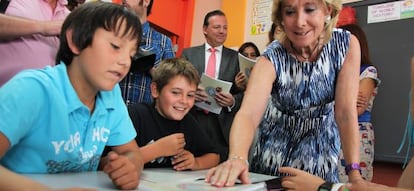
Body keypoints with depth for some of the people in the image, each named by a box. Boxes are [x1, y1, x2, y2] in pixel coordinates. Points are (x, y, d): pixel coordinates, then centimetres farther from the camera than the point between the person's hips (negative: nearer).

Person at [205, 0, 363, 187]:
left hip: (321, 146, 1)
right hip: (277, 146, -1)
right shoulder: (273, 58, -26)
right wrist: (237, 158, -59)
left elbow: (346, 111, -19)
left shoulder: (346, 44, -20)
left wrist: (354, 172, -24)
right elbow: (248, 113, -40)